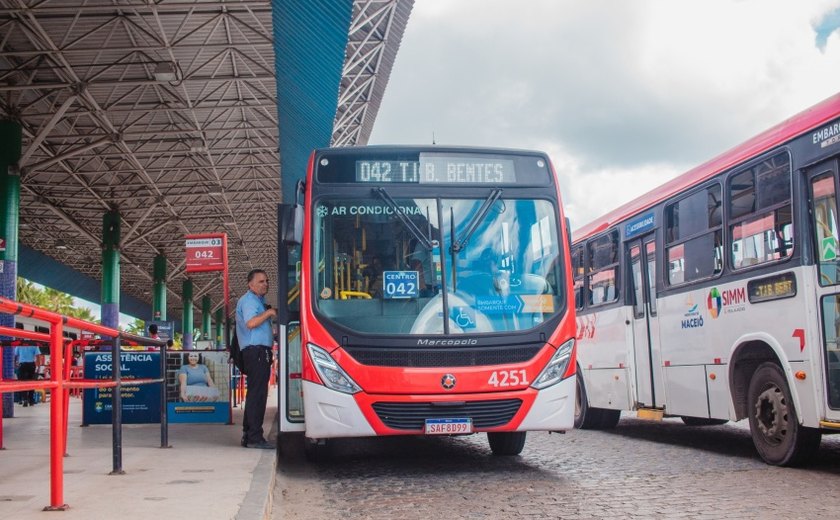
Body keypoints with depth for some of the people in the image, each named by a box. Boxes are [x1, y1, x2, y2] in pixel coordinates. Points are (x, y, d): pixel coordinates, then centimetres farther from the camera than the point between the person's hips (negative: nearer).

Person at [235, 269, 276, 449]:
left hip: (259, 352, 11)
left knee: (255, 393, 12)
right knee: (257, 394, -12)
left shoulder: (258, 300, 25)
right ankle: (254, 437, -13)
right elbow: (251, 323, -24)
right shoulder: (249, 300, -7)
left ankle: (248, 435, 17)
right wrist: (269, 312, -15)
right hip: (256, 351, -11)